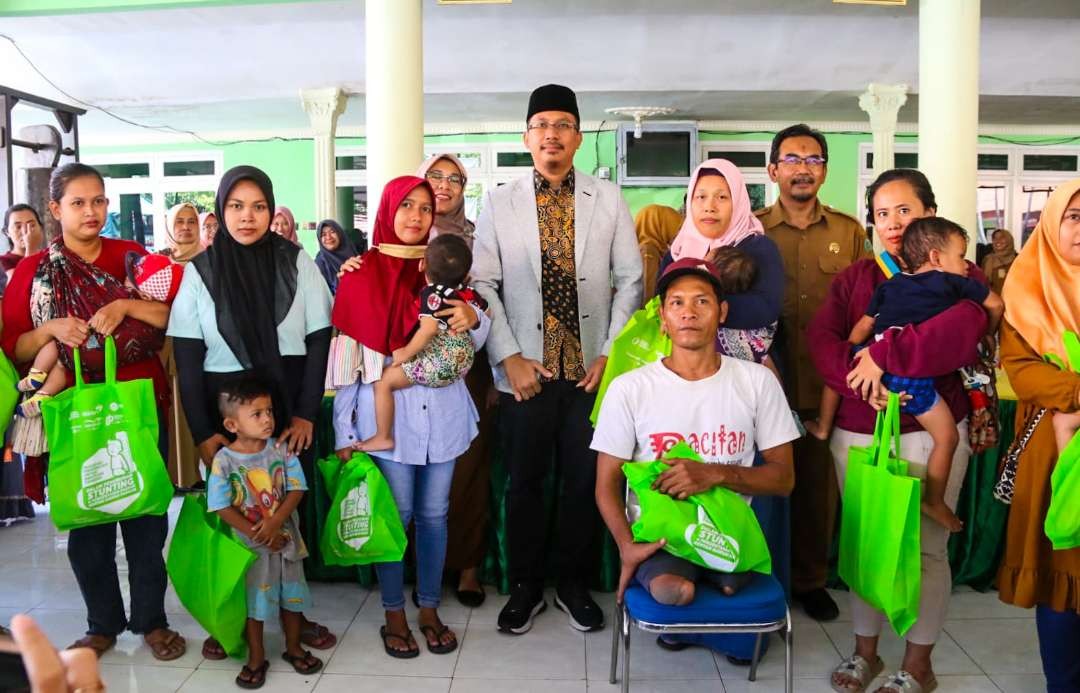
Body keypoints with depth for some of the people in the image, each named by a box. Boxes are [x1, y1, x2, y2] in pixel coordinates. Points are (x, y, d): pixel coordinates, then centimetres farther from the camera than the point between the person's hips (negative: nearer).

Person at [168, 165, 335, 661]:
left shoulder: (296, 262, 0)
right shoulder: (200, 270, 1)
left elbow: (319, 341, 0)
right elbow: (187, 357, -1)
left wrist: (306, 414, -7)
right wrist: (202, 430, -7)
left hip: (289, 409, 0)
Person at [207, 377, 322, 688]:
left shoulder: (281, 449, -9)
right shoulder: (224, 460, -15)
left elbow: (296, 489, -10)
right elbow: (223, 507, -14)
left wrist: (274, 523, -21)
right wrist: (255, 533, -17)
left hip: (285, 537, 2)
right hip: (248, 544, -2)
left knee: (291, 594, 15)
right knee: (253, 599, 12)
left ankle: (293, 647, 36)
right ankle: (256, 657, 29)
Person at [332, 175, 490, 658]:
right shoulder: (362, 273, -1)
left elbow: (472, 343, 11)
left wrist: (472, 319, -14)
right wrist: (345, 430, -5)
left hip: (442, 407, 3)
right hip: (387, 410, -3)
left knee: (434, 513, 11)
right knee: (395, 514, 5)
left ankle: (429, 609, 25)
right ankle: (394, 613, 21)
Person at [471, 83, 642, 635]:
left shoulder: (608, 200, 4)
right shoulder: (498, 203, 4)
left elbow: (630, 280, 3)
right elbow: (483, 284, 0)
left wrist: (611, 354, -4)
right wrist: (510, 357, -7)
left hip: (592, 369, 1)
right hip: (526, 370, 0)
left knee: (585, 481, 9)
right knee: (524, 483, 9)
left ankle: (573, 584, 28)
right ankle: (526, 587, 26)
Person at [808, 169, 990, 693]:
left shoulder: (958, 276, -1)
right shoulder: (853, 279, 9)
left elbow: (959, 334, -22)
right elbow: (821, 337, -6)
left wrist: (884, 357, -22)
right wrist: (864, 383, -22)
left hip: (932, 433, -3)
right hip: (856, 433, 3)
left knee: (925, 548, 6)